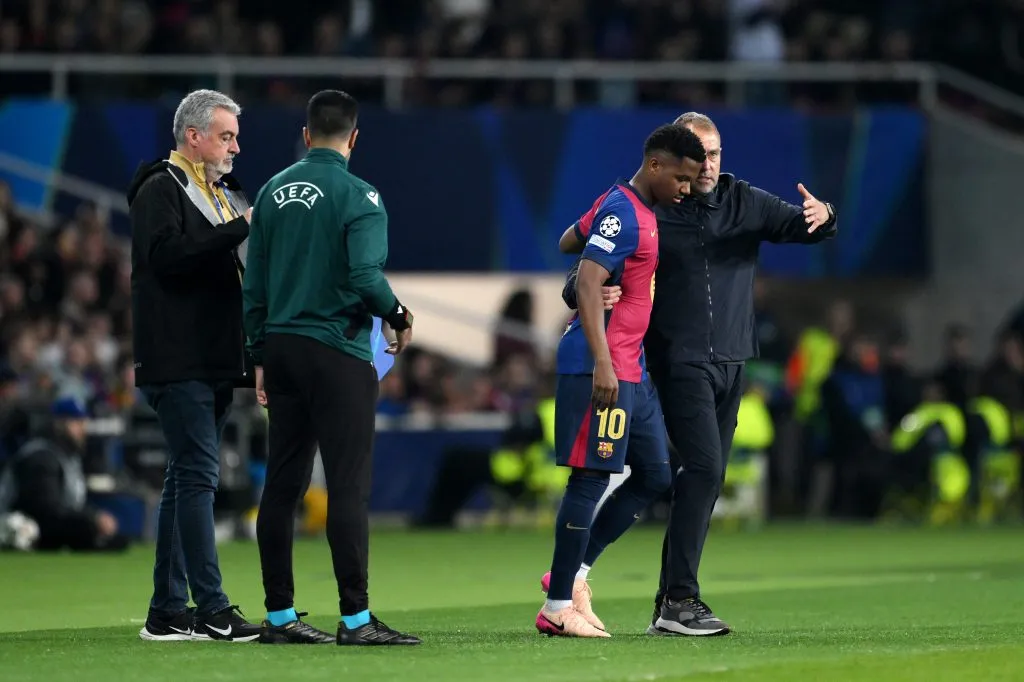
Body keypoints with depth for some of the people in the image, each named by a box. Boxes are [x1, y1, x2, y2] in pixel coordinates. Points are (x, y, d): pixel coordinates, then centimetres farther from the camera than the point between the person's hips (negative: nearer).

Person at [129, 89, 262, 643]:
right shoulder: (160, 190, -6)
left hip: (216, 361, 9)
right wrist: (240, 229, -22)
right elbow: (167, 254, -22)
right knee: (199, 475, -12)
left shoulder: (226, 196, 22)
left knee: (188, 479, 9)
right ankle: (211, 608, -13)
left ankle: (167, 612, 12)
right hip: (178, 361, -9)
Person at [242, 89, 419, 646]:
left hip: (281, 349, 6)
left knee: (282, 484, 9)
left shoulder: (273, 192, 10)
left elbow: (254, 285, 11)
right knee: (348, 485, -6)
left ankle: (279, 616, 13)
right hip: (338, 353, -6)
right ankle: (355, 618, -8)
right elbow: (367, 277, -20)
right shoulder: (358, 196, -9)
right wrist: (399, 317, -1)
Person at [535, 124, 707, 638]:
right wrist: (602, 363, -28)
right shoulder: (623, 214, -14)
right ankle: (558, 606, -2)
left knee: (655, 476, 12)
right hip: (601, 369, -10)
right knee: (590, 478, -7)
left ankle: (573, 572, 17)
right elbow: (588, 283, -23)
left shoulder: (633, 209, 16)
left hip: (631, 371, 10)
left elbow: (567, 242, 29)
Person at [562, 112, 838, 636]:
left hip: (730, 362, 6)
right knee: (702, 467, -19)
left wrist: (822, 218, -25)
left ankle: (670, 602, 15)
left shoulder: (745, 203, 8)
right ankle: (679, 599, -21)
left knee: (706, 480, 8)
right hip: (679, 361, -6)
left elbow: (799, 226, -1)